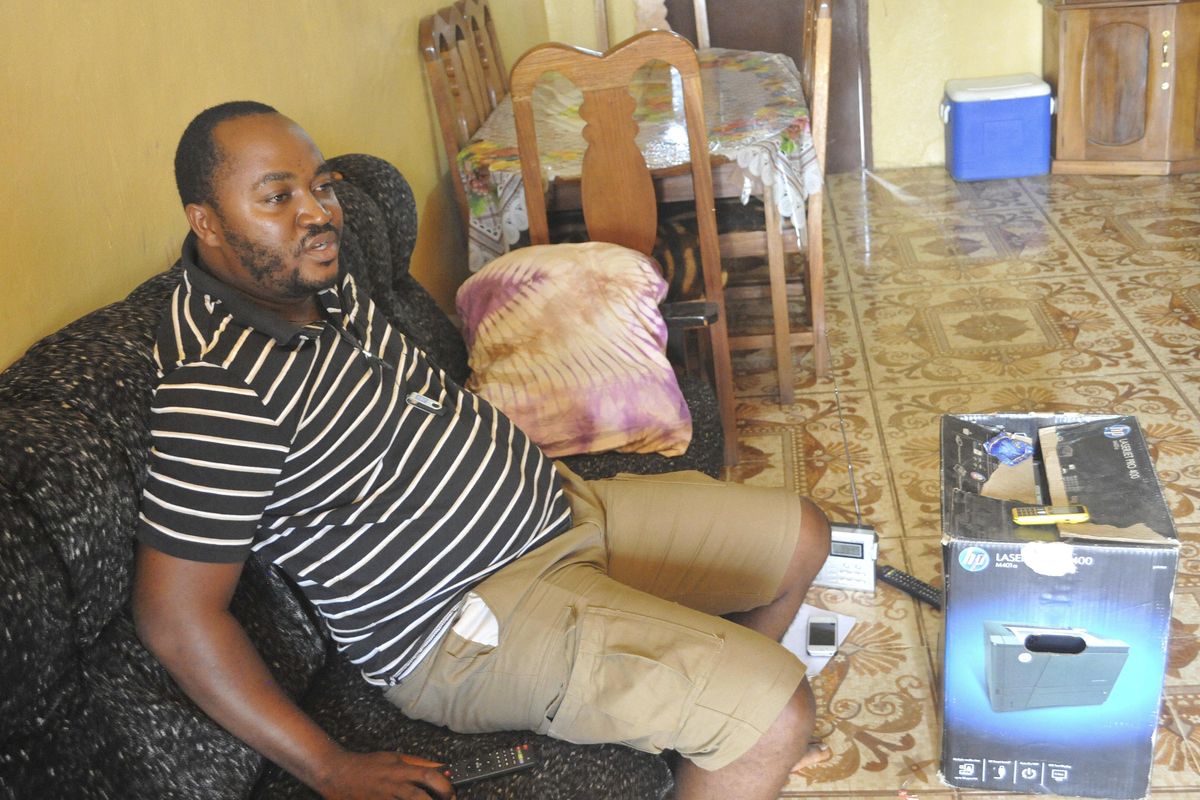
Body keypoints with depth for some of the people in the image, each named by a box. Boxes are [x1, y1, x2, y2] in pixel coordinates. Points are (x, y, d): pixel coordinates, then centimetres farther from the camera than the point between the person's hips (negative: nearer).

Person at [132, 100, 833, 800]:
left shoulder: (316, 281, 3)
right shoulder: (217, 381, -26)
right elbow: (176, 614, -26)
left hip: (558, 507, 10)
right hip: (466, 622, -9)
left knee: (803, 538, 14)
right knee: (777, 711, -21)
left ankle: (740, 741, 36)